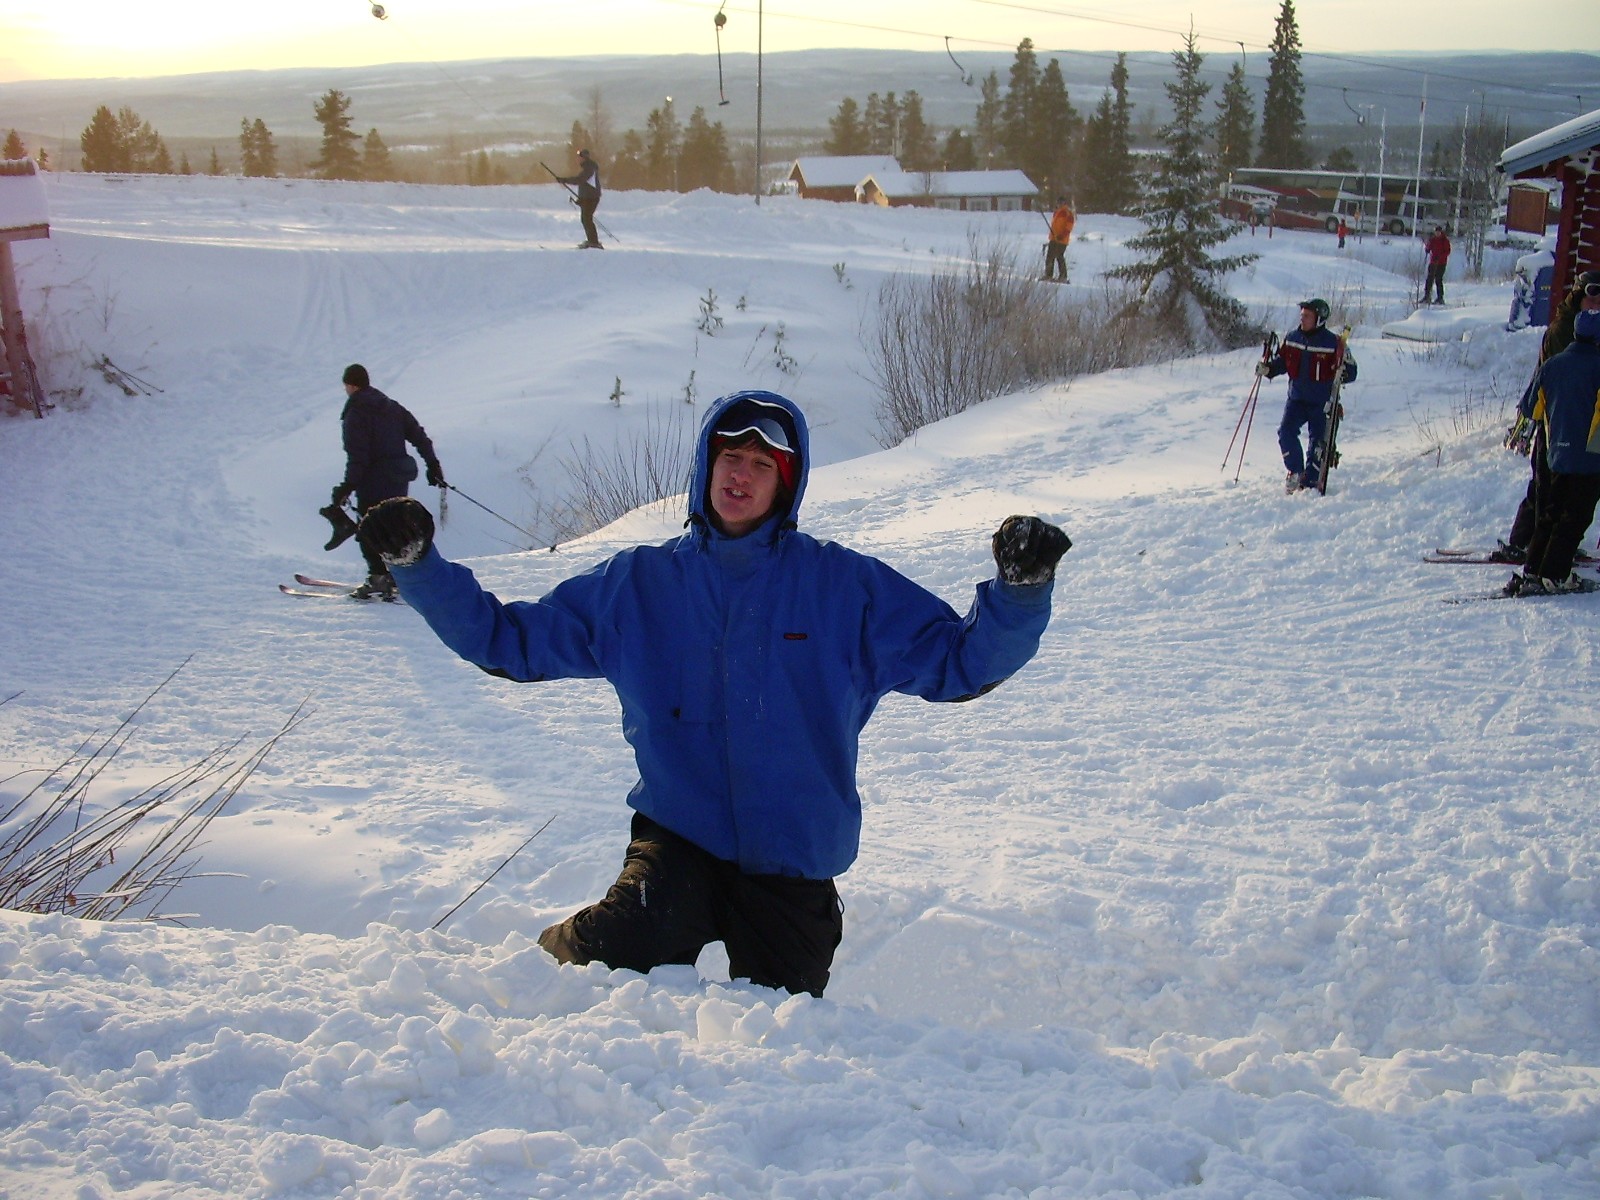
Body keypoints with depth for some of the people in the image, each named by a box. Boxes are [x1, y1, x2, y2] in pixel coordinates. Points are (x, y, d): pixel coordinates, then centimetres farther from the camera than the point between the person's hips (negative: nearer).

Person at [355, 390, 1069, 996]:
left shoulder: (844, 585, -2)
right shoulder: (636, 584, 3)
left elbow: (956, 662, -2)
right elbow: (508, 640, 8)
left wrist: (1019, 591, -19)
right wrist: (418, 566, -1)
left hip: (794, 860, 1)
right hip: (678, 834, -1)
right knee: (632, 941, -31)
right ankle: (550, 961, 7)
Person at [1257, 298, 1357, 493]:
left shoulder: (1333, 343, -8)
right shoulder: (1291, 338, 3)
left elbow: (1350, 371, -5)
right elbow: (1281, 362, 15)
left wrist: (1342, 374, -27)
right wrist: (1268, 368, -4)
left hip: (1322, 402, -3)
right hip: (1296, 398, 3)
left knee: (1317, 442, 1)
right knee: (1286, 432, -14)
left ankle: (1310, 482, 14)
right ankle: (1295, 472, 4)